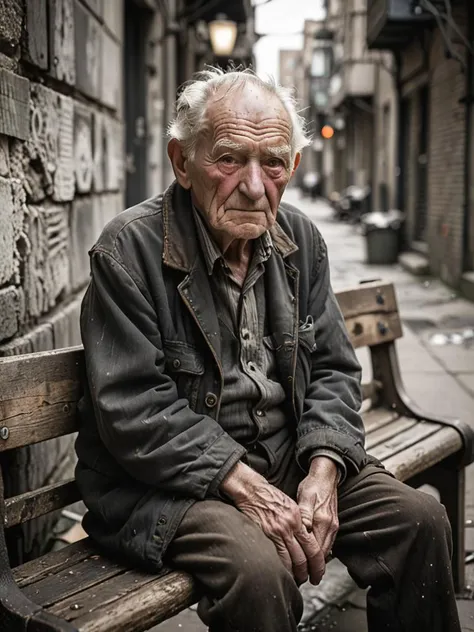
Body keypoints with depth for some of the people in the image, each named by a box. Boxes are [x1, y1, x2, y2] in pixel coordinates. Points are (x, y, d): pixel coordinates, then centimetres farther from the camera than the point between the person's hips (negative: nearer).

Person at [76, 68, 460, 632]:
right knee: (260, 570, -31)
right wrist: (243, 485, -22)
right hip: (168, 481, -5)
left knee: (421, 520, -7)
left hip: (291, 461, 6)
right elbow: (132, 411, -18)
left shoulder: (300, 240, 6)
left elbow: (332, 369, 8)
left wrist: (323, 470, -9)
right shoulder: (129, 250, -14)